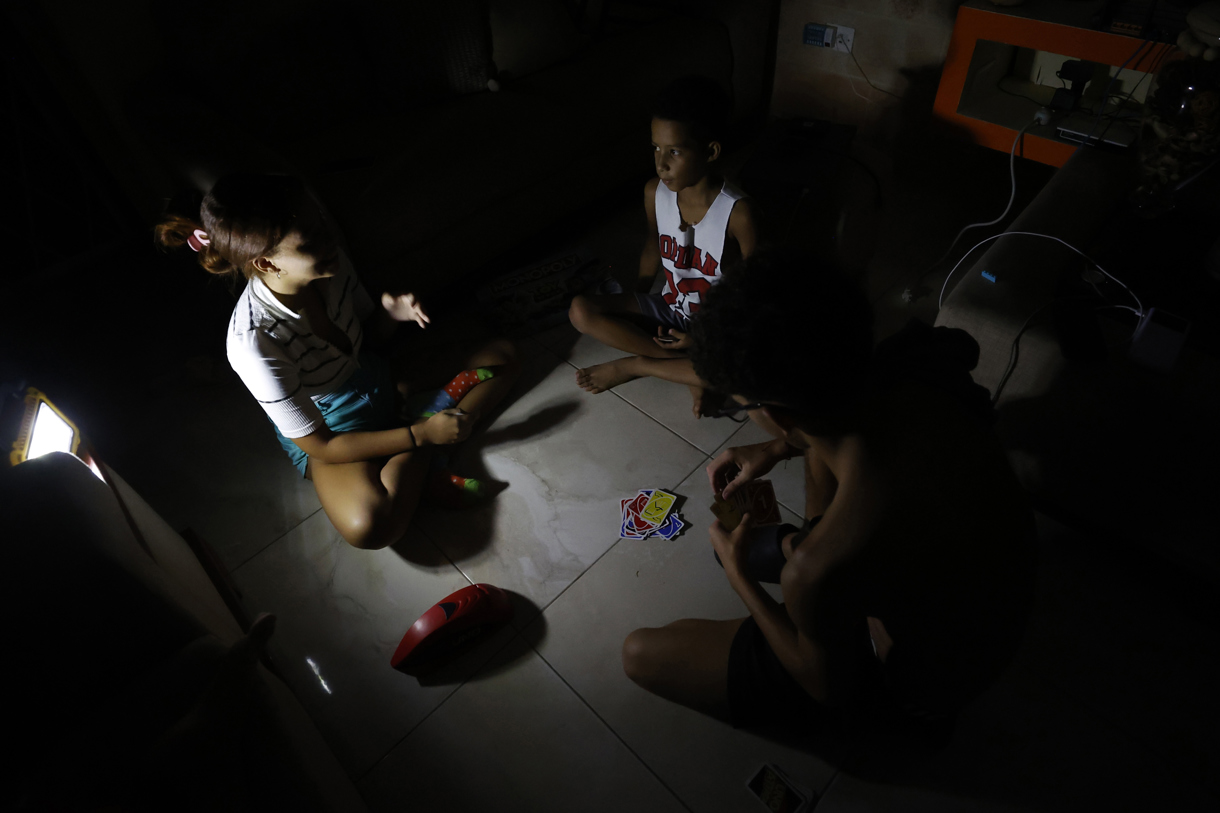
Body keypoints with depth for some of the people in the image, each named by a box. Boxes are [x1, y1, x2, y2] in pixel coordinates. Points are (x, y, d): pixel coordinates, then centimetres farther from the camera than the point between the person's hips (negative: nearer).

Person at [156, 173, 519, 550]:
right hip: (327, 430, -6)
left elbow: (370, 336, 3)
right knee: (370, 527, -37)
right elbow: (320, 445, -23)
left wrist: (391, 313, -21)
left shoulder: (330, 261, -17)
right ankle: (420, 452, -9)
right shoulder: (254, 342, -32)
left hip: (375, 378, 7)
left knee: (503, 355, -1)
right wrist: (420, 434, -25)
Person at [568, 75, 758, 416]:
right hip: (668, 309, 4)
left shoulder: (738, 212, -25)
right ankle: (689, 368, -14)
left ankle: (633, 365, -15)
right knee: (580, 311, -15)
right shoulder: (655, 192, -11)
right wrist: (635, 301, 5)